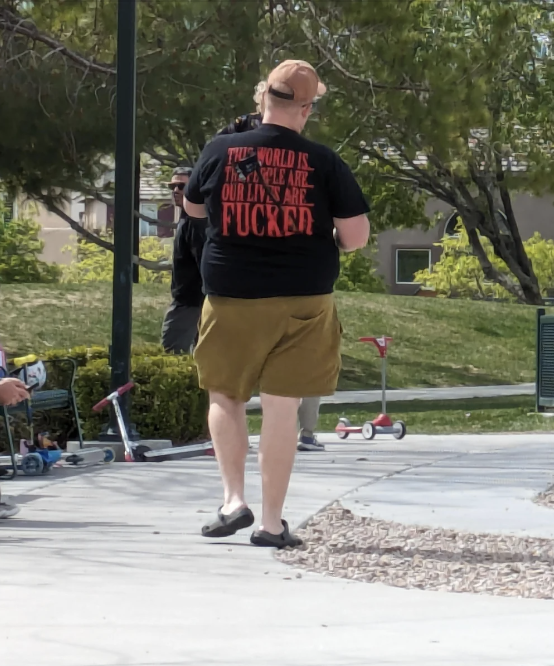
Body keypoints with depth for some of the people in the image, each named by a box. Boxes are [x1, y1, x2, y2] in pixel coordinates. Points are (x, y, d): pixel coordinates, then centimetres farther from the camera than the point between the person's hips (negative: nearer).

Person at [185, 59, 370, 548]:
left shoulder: (220, 152, -3)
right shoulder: (323, 163, -7)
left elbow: (193, 207, 15)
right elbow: (358, 236, -5)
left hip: (232, 298, 1)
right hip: (303, 302, -1)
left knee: (225, 397, 18)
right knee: (282, 409, 4)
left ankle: (234, 500, 6)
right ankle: (272, 523, 7)